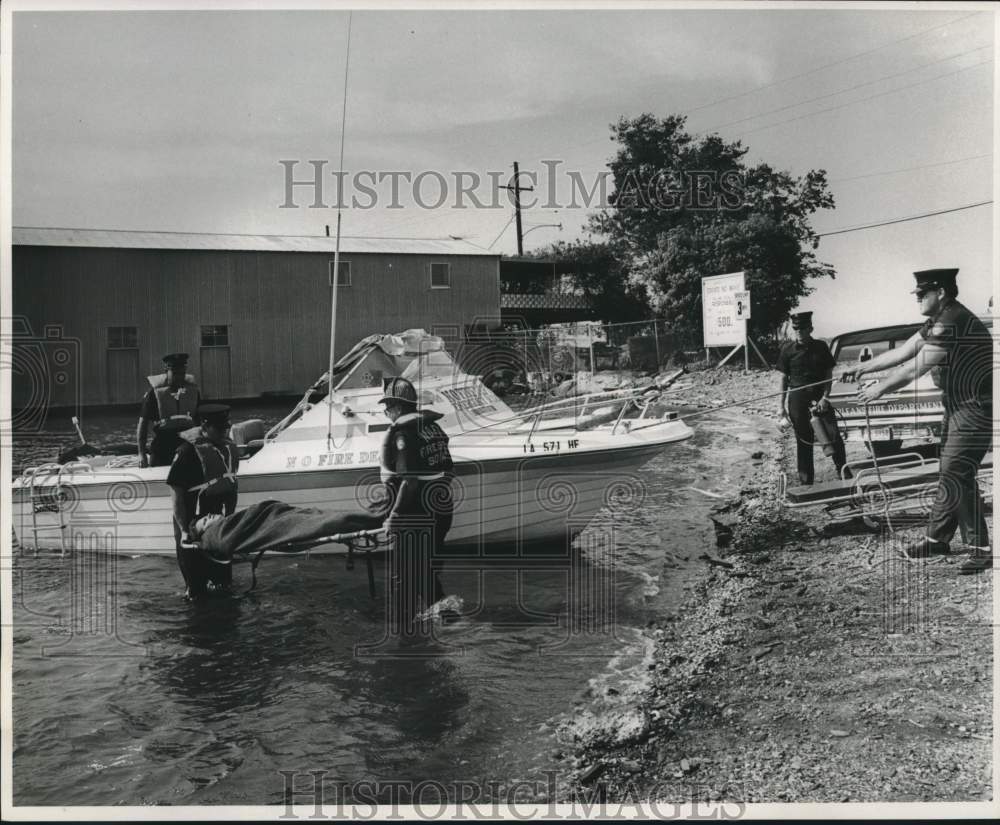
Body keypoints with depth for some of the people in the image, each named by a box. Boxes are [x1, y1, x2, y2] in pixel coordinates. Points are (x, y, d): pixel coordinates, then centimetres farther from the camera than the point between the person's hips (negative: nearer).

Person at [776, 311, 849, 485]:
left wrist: (825, 397, -9)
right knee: (803, 441, 4)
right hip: (797, 398, -1)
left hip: (819, 396, 1)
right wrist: (781, 406, 0)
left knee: (833, 436, -2)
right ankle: (806, 481, 12)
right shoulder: (788, 350, 1)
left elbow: (829, 374, 5)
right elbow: (784, 378, 4)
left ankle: (843, 471, 11)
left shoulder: (821, 347, 3)